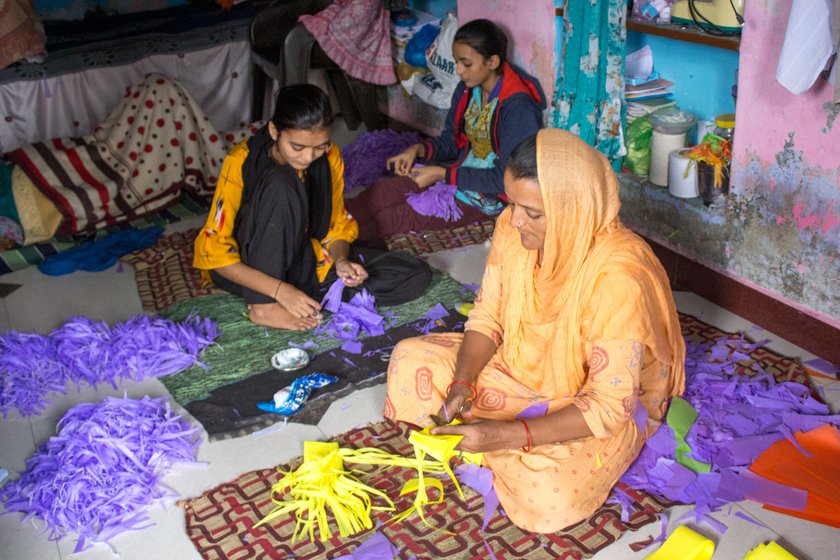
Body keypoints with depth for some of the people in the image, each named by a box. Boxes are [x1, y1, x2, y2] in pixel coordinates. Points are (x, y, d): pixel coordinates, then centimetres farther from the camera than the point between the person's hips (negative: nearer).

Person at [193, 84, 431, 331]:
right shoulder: (241, 162, -20)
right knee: (280, 183, -33)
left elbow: (337, 226, 4)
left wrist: (341, 261, -19)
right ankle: (264, 305, -28)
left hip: (300, 260, 5)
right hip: (254, 269, -4)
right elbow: (213, 251, -20)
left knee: (415, 275, -12)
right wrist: (280, 290, -32)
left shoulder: (330, 158, -7)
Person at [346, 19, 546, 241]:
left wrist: (442, 174, -24)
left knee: (390, 218, -19)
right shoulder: (467, 89, -1)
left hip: (491, 194, -7)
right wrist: (418, 150, -12)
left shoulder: (518, 108, -24)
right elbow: (449, 141, 10)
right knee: (382, 191, -13)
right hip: (460, 170, 7)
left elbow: (505, 179, -23)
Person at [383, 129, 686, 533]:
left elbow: (608, 406, -30)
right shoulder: (513, 228, -17)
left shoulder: (618, 278, -35)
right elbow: (487, 317, -3)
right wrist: (462, 384, -21)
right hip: (519, 366, 5)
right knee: (411, 360, -5)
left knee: (546, 496, -31)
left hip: (610, 405, -5)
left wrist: (509, 434, -37)